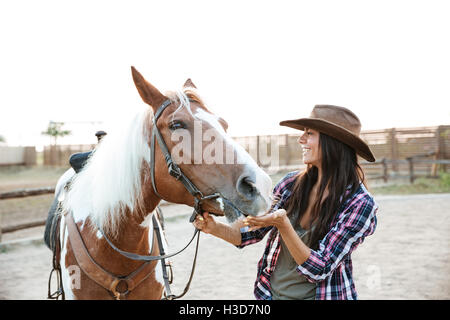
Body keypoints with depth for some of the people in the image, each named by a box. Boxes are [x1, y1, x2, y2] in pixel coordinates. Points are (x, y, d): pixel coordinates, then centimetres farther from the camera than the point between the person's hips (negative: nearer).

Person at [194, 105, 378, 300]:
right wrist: (215, 228, -16)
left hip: (322, 294, -4)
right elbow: (251, 232, 2)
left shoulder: (360, 204, -18)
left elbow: (319, 270, -22)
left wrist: (283, 225, -33)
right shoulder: (292, 184, -6)